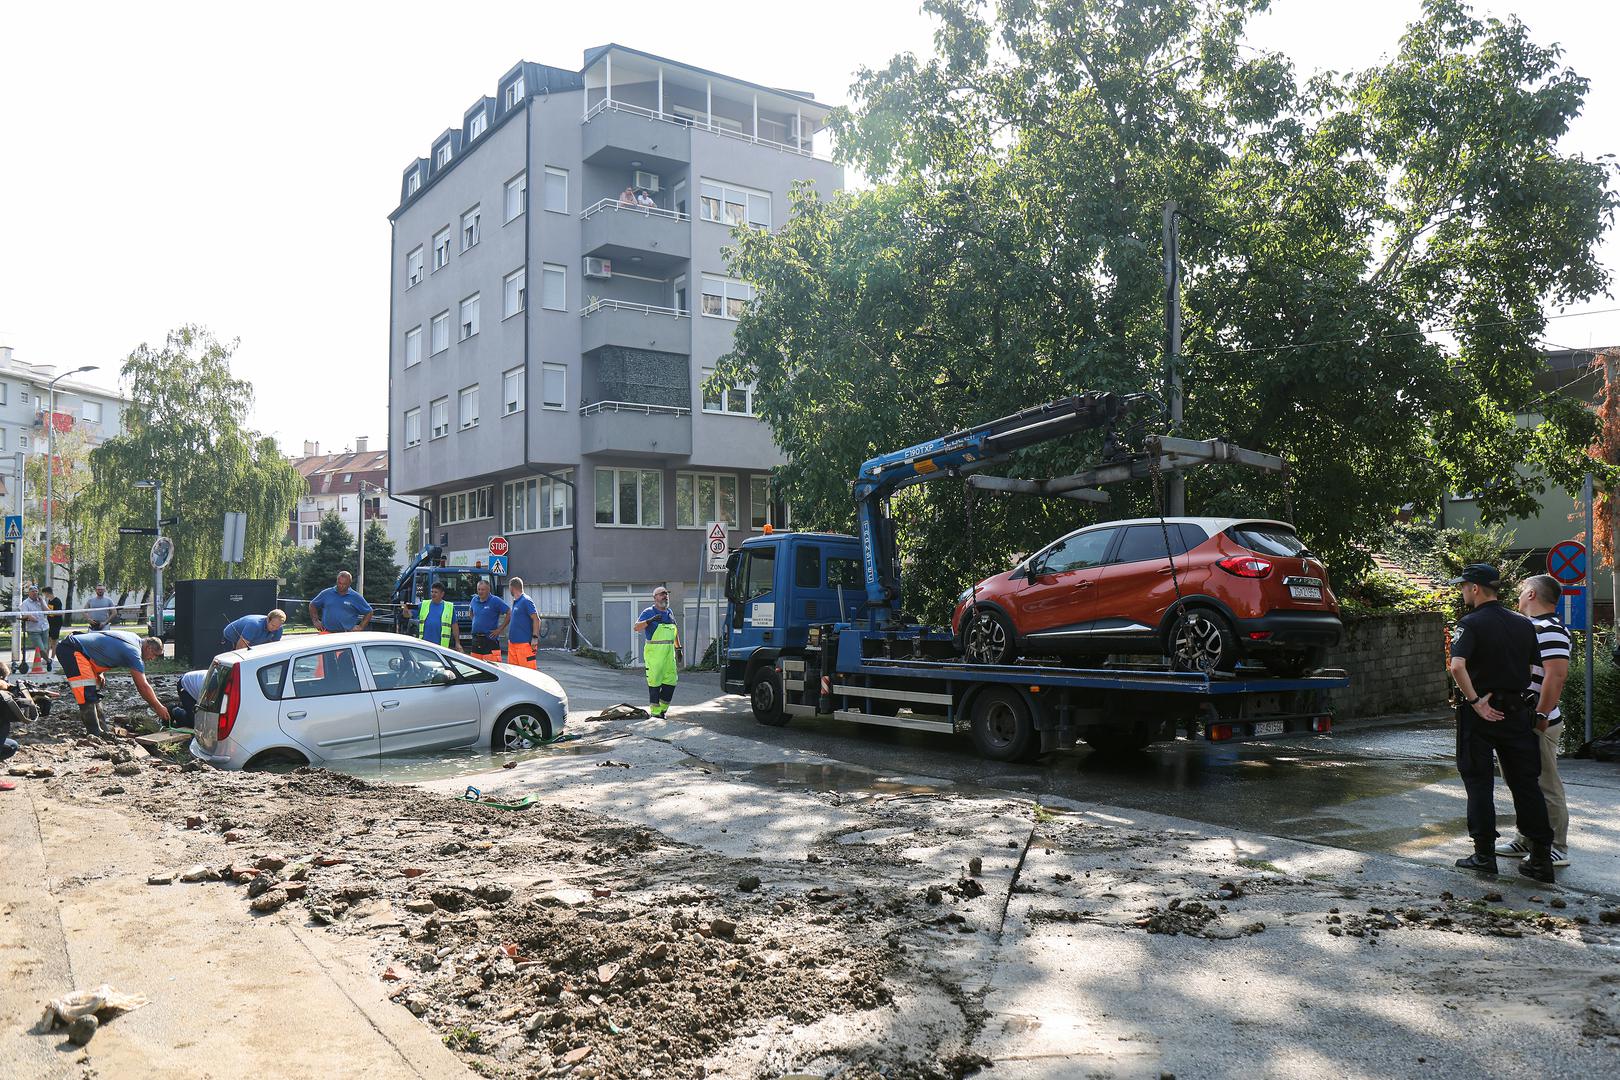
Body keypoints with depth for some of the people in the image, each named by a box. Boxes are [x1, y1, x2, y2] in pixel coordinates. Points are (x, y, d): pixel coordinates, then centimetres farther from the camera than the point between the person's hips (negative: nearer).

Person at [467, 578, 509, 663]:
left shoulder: (495, 601, -7)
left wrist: (500, 629, -9)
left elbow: (509, 613, -9)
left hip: (490, 639, -6)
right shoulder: (474, 600, 11)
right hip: (476, 639, 6)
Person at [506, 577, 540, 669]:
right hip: (513, 643, 9)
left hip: (524, 643, -9)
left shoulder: (526, 601, -11)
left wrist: (535, 637, -20)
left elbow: (536, 619, -16)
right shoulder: (515, 602, 16)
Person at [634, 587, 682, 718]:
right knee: (655, 681, -3)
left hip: (669, 651, 6)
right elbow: (636, 628, -17)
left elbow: (675, 631, 25)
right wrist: (650, 620, -32)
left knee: (671, 680, 3)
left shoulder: (670, 612, 16)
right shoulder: (649, 612, -4)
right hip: (654, 651, -6)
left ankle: (663, 707, 16)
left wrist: (678, 648, 21)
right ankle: (655, 711, 5)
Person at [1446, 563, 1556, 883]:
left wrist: (1475, 701, -18)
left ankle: (1484, 854, 7)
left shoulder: (1471, 624, -11)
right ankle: (1542, 857, 10)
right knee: (1526, 783, 9)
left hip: (1479, 714, -5)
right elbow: (1530, 669, 11)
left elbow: (1457, 666, -26)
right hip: (1517, 710, 5)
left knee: (1479, 784, 4)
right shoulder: (1524, 624, 7)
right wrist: (1504, 691, 13)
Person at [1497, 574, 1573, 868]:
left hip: (1538, 724, -10)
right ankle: (1528, 840, 28)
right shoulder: (1528, 626, 15)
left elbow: (1557, 674, -26)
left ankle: (1557, 849, 7)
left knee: (1546, 786, -1)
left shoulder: (1550, 629, -17)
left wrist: (1541, 715, -26)